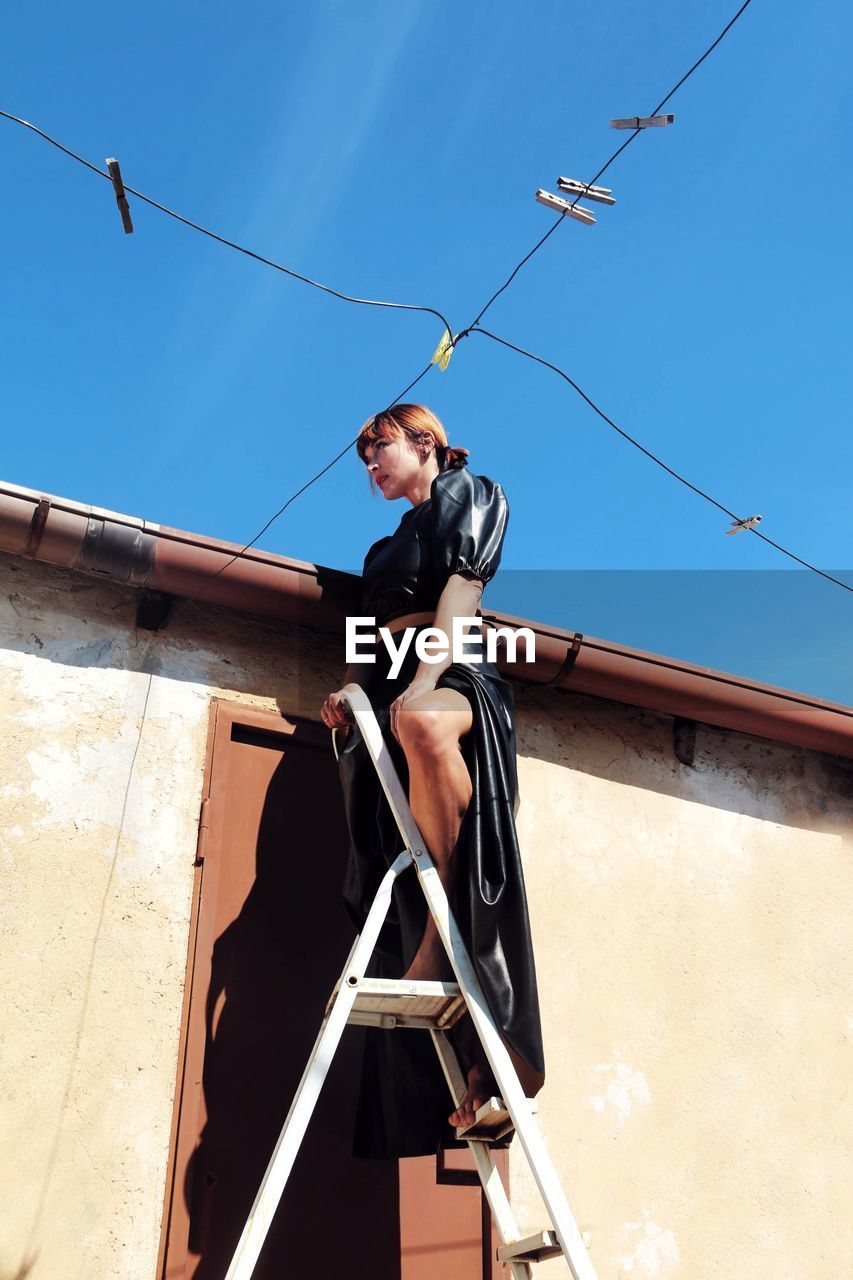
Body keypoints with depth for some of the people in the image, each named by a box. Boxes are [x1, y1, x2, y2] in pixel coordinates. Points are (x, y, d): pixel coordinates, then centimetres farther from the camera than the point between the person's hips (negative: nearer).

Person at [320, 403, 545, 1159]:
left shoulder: (468, 495, 11)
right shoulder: (387, 547, 32)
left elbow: (462, 589, -6)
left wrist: (423, 683, -21)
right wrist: (350, 689, 4)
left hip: (452, 675, -7)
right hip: (390, 693, 7)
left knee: (424, 726, -44)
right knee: (399, 886, -7)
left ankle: (446, 925, -31)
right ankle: (466, 1069, -9)